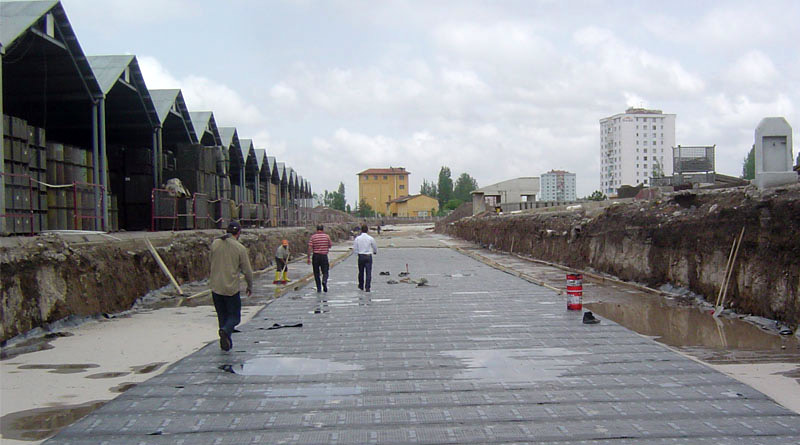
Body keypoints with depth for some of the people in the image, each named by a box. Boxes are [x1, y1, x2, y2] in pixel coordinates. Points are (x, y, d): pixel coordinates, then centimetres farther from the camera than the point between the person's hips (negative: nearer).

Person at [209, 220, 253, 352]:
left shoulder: (215, 244, 1)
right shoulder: (240, 248, -9)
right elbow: (247, 270, -5)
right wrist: (250, 287, 8)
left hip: (215, 287, 4)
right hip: (232, 288, -4)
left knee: (222, 315, 16)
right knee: (234, 316, 7)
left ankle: (226, 343, 15)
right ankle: (225, 330, -22)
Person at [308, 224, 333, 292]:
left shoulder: (313, 237, -2)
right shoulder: (327, 236, 0)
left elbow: (310, 247, -7)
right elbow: (330, 246, 8)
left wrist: (308, 258, -5)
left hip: (315, 256, 0)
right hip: (324, 256, 0)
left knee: (316, 273, 10)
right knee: (325, 272, 7)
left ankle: (319, 288, 8)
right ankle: (324, 281, -24)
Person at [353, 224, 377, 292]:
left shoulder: (357, 238, -4)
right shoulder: (370, 238, -5)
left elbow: (354, 249, -3)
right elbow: (375, 247, 9)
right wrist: (375, 252, 31)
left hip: (361, 256, 1)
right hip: (368, 256, -1)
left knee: (361, 272, 17)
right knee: (368, 272, 0)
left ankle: (361, 286, 31)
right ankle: (367, 288, -7)